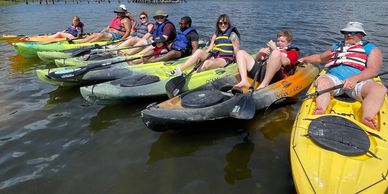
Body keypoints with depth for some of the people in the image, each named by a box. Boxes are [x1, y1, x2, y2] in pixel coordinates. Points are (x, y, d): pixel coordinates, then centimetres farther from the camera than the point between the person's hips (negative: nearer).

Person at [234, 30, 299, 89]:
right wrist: (260, 52, 6)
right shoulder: (271, 48, 34)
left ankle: (263, 85, -35)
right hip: (260, 70, 5)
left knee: (276, 53, -32)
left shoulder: (293, 52, 20)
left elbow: (284, 62, -3)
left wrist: (275, 49, -1)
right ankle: (244, 81, -21)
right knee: (241, 52, 3)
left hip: (274, 75, -5)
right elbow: (257, 59, 26)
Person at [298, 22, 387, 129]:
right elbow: (320, 57, 44)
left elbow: (373, 70, -2)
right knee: (322, 81, -34)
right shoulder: (337, 47, 30)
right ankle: (321, 112, -54)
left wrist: (355, 78, -21)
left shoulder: (372, 49, 16)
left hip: (359, 82, -1)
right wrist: (305, 59, 27)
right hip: (334, 79, 2)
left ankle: (366, 119, -51)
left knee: (380, 89, -32)